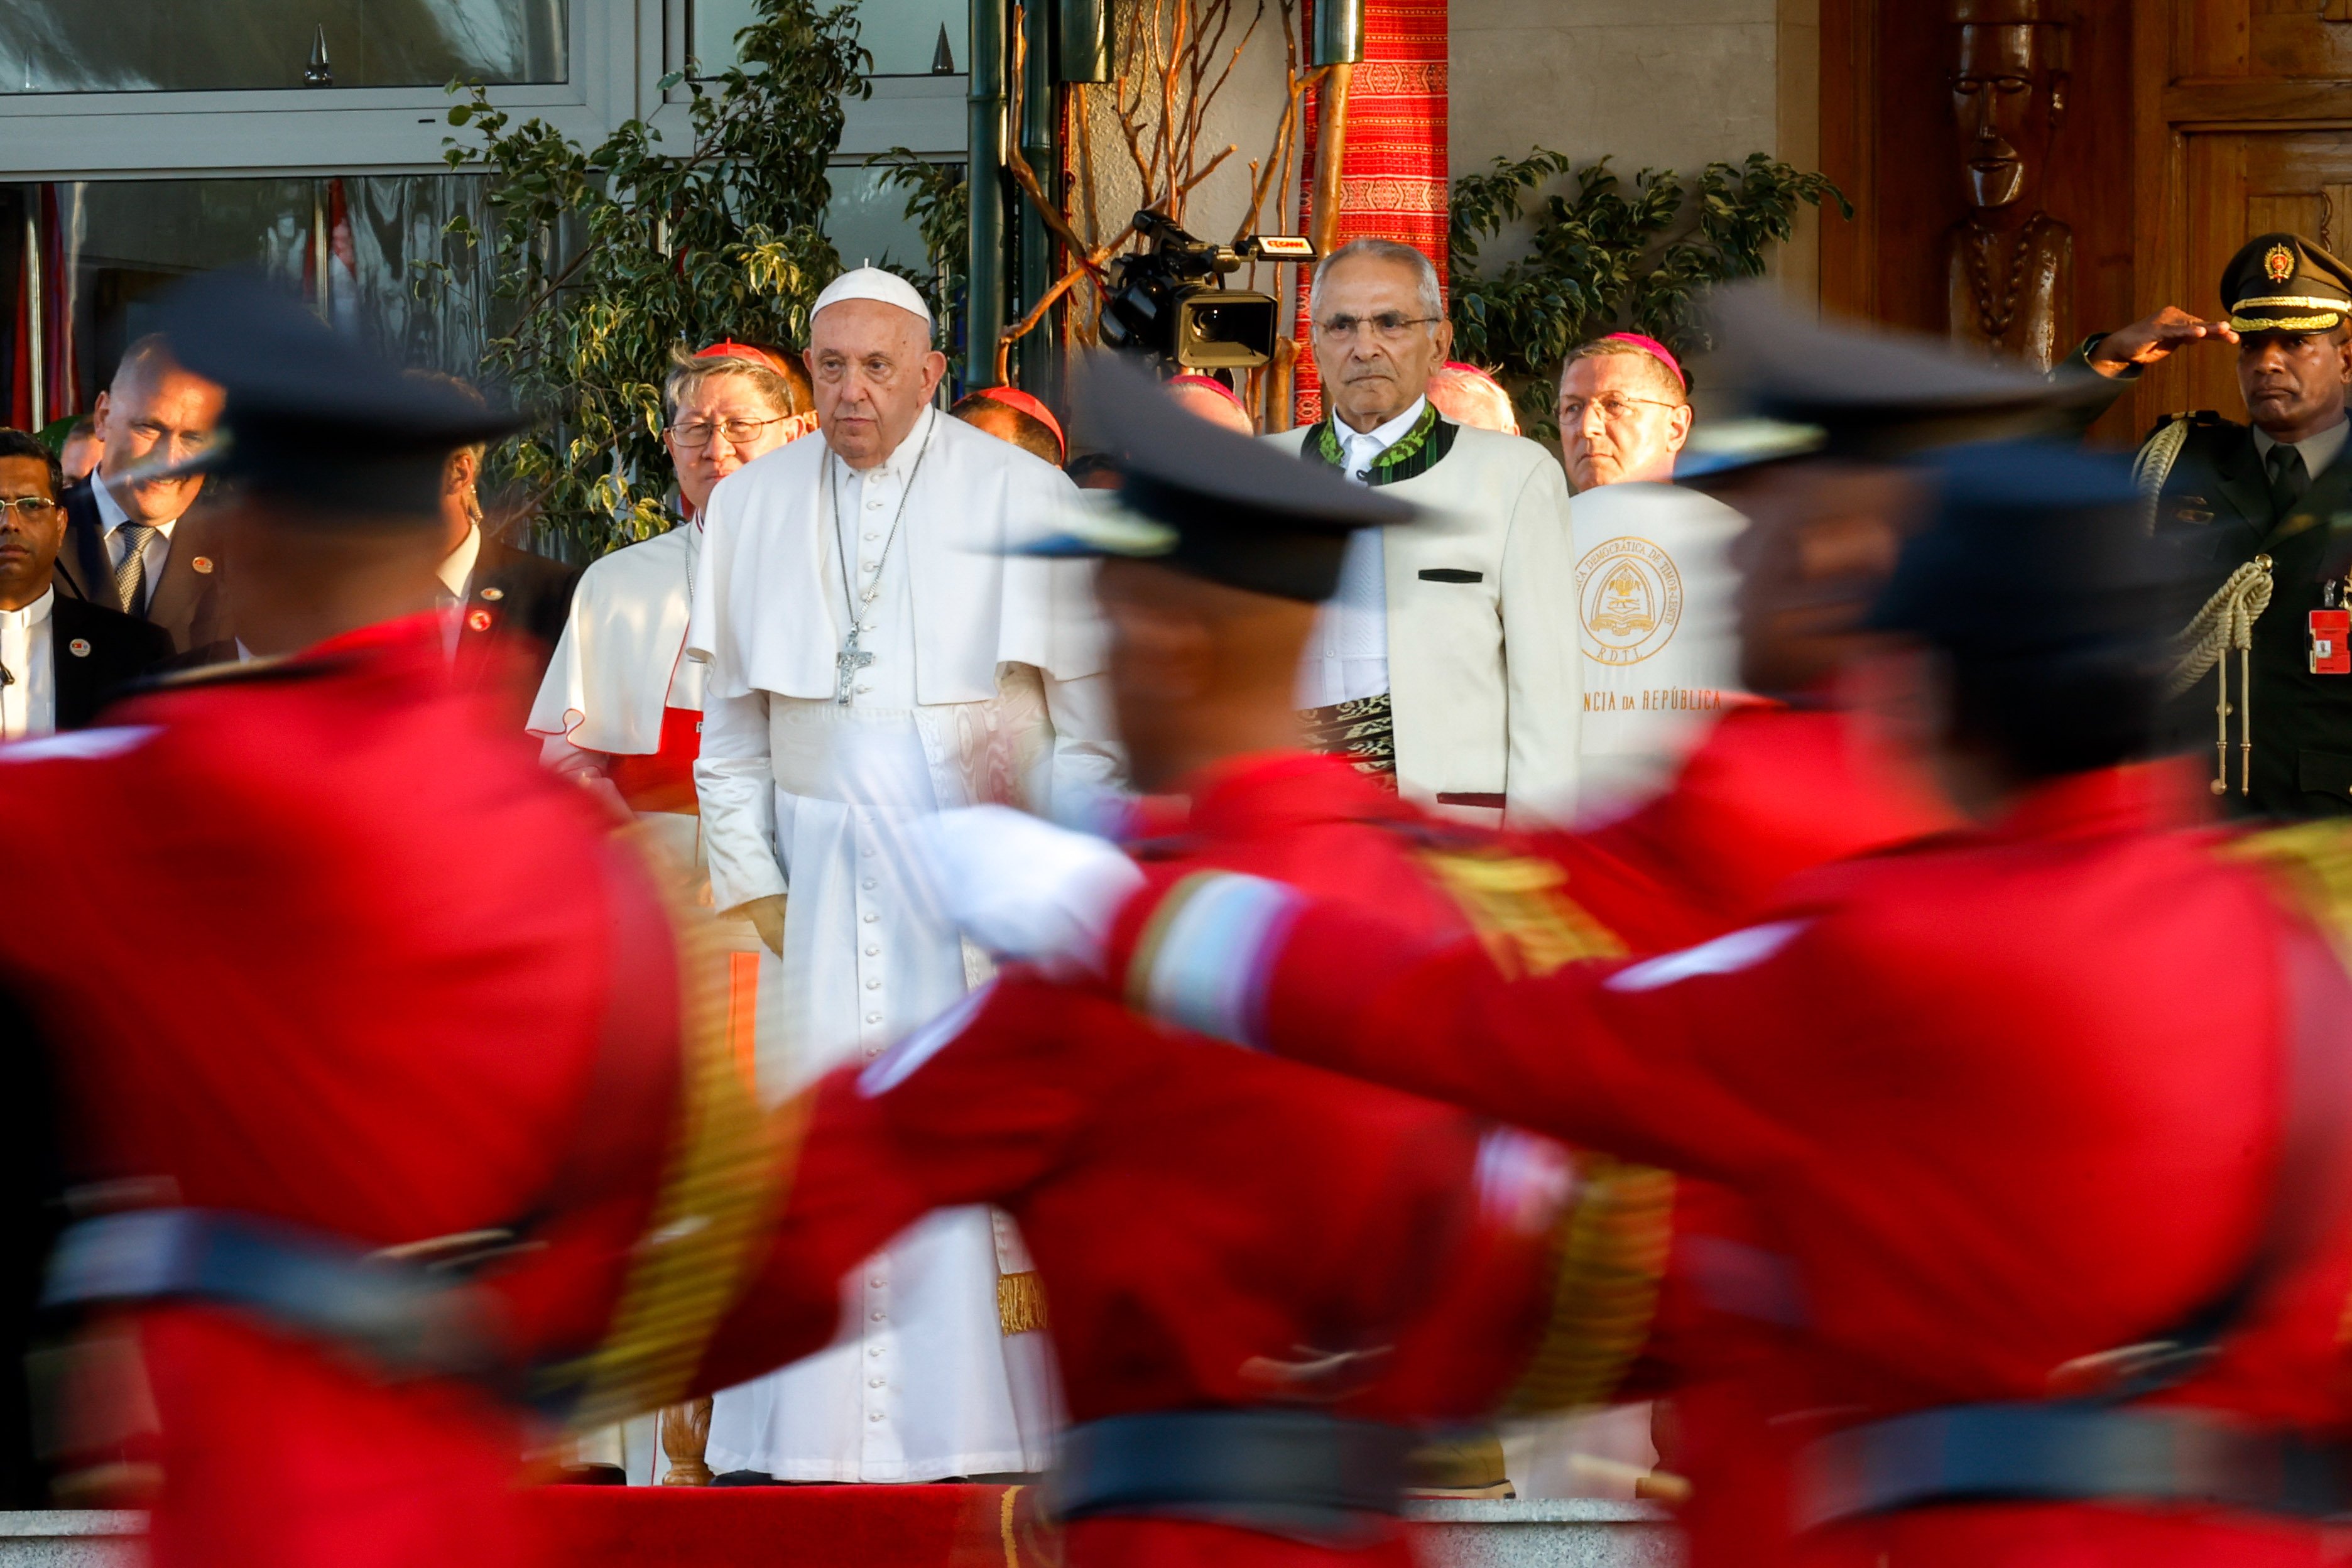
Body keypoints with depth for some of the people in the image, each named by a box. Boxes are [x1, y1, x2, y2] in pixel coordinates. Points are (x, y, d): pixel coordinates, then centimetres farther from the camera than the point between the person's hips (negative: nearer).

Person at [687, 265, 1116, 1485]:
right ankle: (800, 1440, -4)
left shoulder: (1022, 498, 1)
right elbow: (733, 729, 14)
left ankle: (980, 1424, -4)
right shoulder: (753, 507, 10)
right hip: (823, 870, 2)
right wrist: (754, 885, 5)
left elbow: (1088, 710, 1)